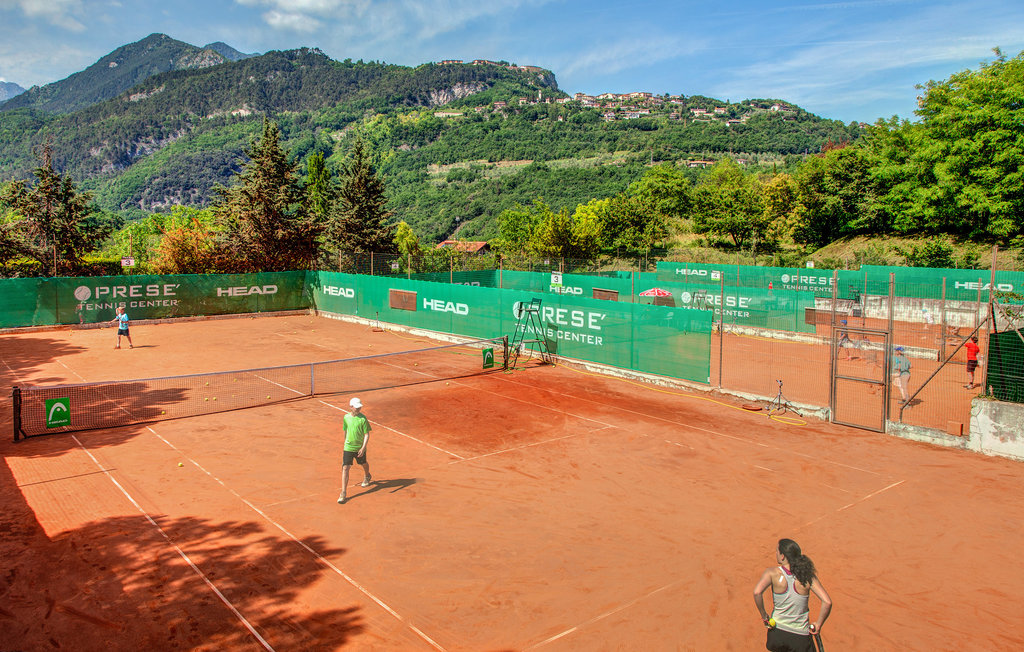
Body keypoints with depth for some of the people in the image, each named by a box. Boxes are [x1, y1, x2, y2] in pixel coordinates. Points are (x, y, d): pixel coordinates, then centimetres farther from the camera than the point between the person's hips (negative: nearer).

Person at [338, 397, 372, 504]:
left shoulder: (363, 418, -13)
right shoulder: (346, 417, -2)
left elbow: (367, 434, -12)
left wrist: (363, 447, -21)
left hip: (360, 448, -1)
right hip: (348, 447, 1)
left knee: (364, 464, 21)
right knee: (345, 468, -8)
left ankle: (367, 476, 56)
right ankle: (343, 493, -7)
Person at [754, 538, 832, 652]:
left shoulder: (772, 573, -14)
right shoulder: (808, 576, -10)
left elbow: (757, 592, -29)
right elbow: (827, 602, -17)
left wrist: (764, 616, -14)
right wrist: (818, 624, -3)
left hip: (776, 633, 1)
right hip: (801, 635, -1)